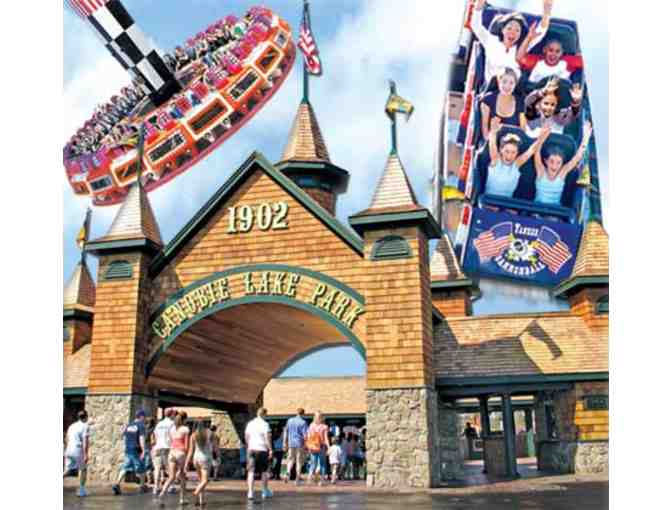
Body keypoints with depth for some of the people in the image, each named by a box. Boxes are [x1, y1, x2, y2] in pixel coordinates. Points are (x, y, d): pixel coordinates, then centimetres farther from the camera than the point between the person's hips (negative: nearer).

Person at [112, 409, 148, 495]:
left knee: (124, 468, 4)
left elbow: (124, 437, 16)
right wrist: (143, 451, -17)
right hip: (136, 450, -5)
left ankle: (117, 485, -13)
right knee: (140, 468, 10)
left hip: (127, 450, 5)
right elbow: (141, 439, -16)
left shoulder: (128, 425, 11)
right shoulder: (141, 425, -8)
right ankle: (142, 486, 22)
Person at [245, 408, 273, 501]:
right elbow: (267, 438, -13)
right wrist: (270, 449, -8)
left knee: (251, 472, 3)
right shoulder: (265, 424, -8)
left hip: (251, 449, 4)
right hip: (262, 449, -4)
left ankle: (250, 493, -6)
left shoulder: (250, 423, 8)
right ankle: (265, 492, 21)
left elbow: (246, 437, 16)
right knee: (264, 471, 12)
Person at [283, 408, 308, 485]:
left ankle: (288, 473, -11)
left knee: (290, 459, 13)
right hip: (300, 444, -3)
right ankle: (297, 478, 6)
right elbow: (305, 435, -11)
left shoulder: (290, 420, 6)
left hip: (291, 443, 3)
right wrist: (306, 445, -2)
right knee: (299, 461, 6)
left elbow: (286, 432, 9)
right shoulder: (303, 422, -7)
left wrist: (285, 443, 15)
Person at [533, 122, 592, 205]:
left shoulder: (562, 173, -5)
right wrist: (541, 139, -44)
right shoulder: (541, 171, -11)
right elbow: (537, 154, -27)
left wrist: (586, 137, -18)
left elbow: (577, 157, -9)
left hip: (555, 208, 2)